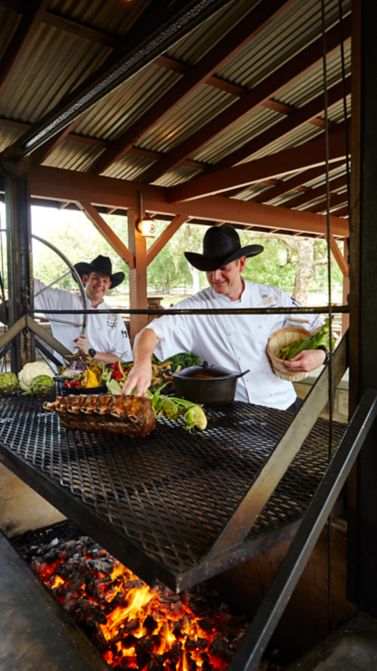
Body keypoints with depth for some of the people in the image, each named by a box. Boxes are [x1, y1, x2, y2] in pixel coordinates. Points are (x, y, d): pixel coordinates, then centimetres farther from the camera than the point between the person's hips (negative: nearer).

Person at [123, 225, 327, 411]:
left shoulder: (273, 297, 2)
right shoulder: (195, 308, -5)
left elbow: (319, 329, 10)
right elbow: (152, 332, -15)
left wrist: (320, 354, -11)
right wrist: (142, 362, -36)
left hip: (284, 406, 2)